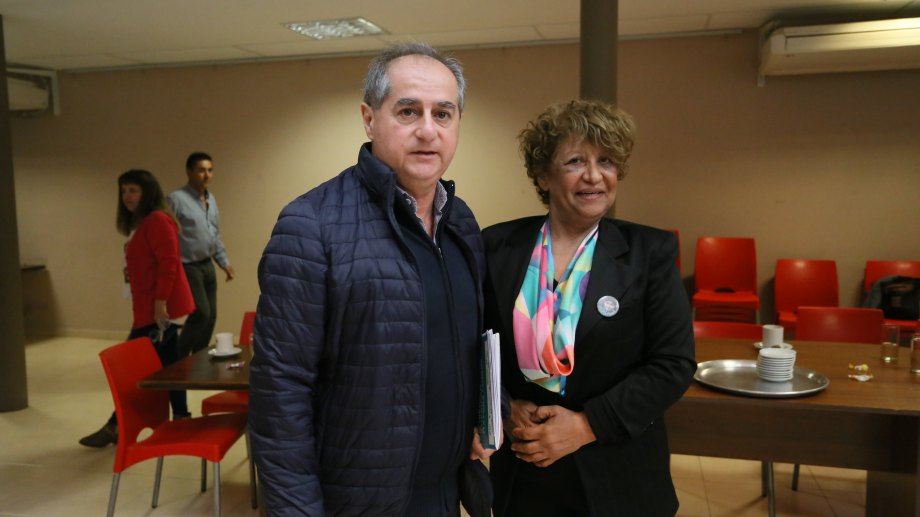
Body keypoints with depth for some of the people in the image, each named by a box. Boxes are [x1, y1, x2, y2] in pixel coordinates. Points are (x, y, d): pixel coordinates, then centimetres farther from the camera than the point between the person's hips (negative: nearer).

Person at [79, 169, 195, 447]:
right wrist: (130, 272, 11)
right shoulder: (141, 223, 19)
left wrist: (160, 302, -24)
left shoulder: (157, 220, -13)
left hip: (162, 308, -10)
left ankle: (117, 425, 6)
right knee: (167, 364, 12)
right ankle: (180, 418, 18)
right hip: (149, 307, 10)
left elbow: (168, 263, -21)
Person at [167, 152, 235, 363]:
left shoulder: (211, 199, 12)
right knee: (201, 313, -11)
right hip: (187, 267, -8)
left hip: (207, 266, 8)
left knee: (211, 317, 8)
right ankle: (178, 359, 6)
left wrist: (224, 262, 15)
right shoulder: (176, 199, -13)